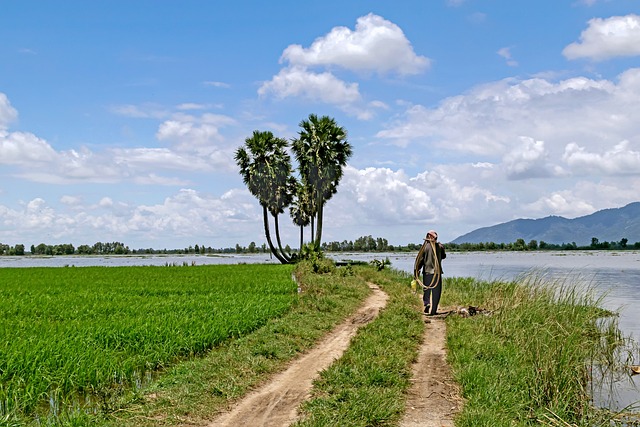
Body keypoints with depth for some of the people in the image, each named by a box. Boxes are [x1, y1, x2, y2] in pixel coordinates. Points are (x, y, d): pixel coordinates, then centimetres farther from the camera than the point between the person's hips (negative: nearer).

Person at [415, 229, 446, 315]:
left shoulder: (425, 246, -4)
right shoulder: (440, 246, -2)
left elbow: (419, 259, -3)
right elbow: (444, 256, 16)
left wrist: (417, 270, 4)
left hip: (427, 271, 0)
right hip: (437, 272, 0)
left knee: (426, 290, 14)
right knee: (436, 292, 5)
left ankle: (427, 303, -5)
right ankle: (433, 310, 2)